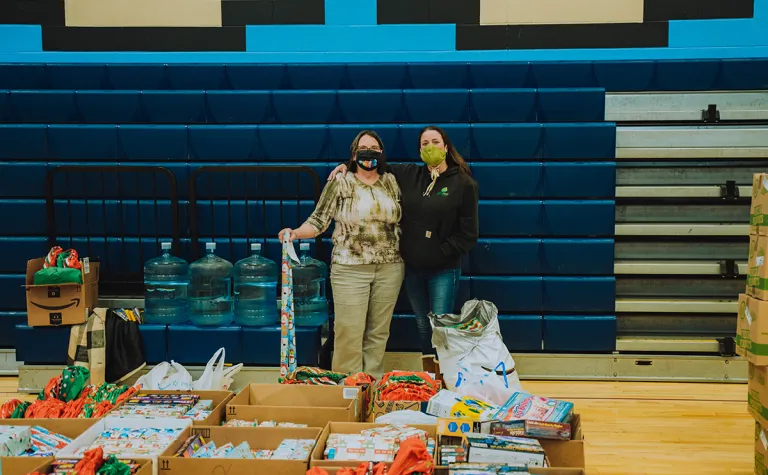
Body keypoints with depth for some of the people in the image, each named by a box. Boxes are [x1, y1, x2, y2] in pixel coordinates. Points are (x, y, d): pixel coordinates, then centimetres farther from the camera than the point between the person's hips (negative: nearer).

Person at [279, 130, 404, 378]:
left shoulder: (391, 182, 9)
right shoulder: (340, 183, -1)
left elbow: (401, 220, 15)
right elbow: (319, 221, -3)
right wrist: (296, 233, -19)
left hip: (390, 268, 3)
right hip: (350, 269, -3)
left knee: (379, 330, 8)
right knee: (349, 330, -4)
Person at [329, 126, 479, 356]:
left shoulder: (463, 183, -8)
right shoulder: (409, 174, 4)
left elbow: (468, 234, -9)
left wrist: (441, 253, -14)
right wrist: (347, 165, 3)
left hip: (443, 269, -4)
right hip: (412, 267, 5)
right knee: (422, 327, 16)